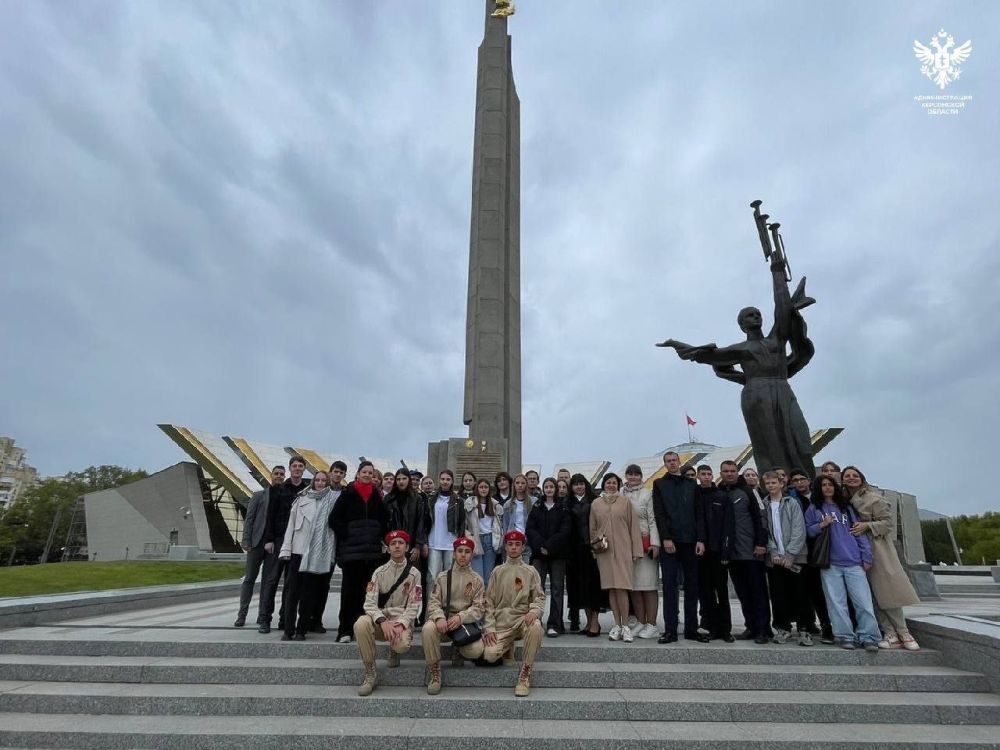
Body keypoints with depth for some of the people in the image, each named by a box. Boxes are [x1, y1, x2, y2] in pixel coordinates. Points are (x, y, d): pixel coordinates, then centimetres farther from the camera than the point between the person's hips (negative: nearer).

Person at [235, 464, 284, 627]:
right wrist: (246, 541, -5)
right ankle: (242, 614, 13)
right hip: (257, 542, 0)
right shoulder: (259, 495, 6)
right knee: (249, 578, 4)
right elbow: (249, 519, 3)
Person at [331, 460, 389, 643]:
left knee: (366, 588, 5)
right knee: (349, 588, 0)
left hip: (372, 549, 3)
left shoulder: (376, 495, 10)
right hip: (351, 548, -3)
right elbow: (334, 518, -4)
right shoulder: (348, 493, 0)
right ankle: (345, 629, 7)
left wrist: (379, 535, 6)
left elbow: (384, 519, 19)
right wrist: (345, 535, -9)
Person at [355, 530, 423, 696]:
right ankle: (370, 675, -15)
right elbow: (370, 603, -6)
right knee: (361, 624, -31)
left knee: (402, 645, -33)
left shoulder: (414, 574, 2)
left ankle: (393, 650, 9)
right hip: (380, 619, 1)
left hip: (402, 620, -1)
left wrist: (400, 625, -21)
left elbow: (413, 606, -3)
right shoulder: (379, 572, 4)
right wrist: (382, 622, -24)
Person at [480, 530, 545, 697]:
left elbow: (539, 597, 6)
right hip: (502, 621, 1)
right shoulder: (498, 571, 11)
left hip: (523, 617, -1)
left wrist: (534, 611, -17)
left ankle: (525, 674, -19)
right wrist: (489, 627, -4)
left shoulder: (530, 571, 9)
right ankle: (507, 647, 16)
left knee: (535, 627, -36)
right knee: (490, 655, -21)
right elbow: (489, 601, 8)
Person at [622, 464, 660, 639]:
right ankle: (640, 622, 18)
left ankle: (651, 625, 6)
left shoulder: (647, 494, -3)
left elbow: (653, 520, -6)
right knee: (633, 585, 8)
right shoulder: (620, 495, 6)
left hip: (645, 543, -4)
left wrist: (655, 543, -12)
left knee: (648, 584, -1)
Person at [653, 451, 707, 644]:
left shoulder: (691, 484, 13)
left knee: (692, 586, 6)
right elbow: (659, 514, 0)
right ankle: (670, 630, 1)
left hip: (690, 541, 2)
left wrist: (700, 539, -2)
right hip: (669, 541, -2)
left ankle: (691, 629, 14)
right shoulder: (659, 484, 8)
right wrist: (666, 538, -10)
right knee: (670, 586, -1)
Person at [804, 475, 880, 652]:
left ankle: (868, 637, 3)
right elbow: (807, 531, 9)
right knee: (836, 602, -1)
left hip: (853, 562, 1)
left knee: (863, 600, -5)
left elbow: (859, 532, 12)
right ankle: (846, 636, 6)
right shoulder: (813, 508, 11)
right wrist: (821, 525, -10)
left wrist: (866, 557, 5)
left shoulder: (846, 507, 16)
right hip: (829, 563, -1)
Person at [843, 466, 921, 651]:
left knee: (886, 589, -7)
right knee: (870, 595, 0)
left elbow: (888, 522, -5)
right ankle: (891, 634, 5)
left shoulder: (874, 498, -2)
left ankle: (903, 633, 5)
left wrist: (867, 526, -16)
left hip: (877, 547, -4)